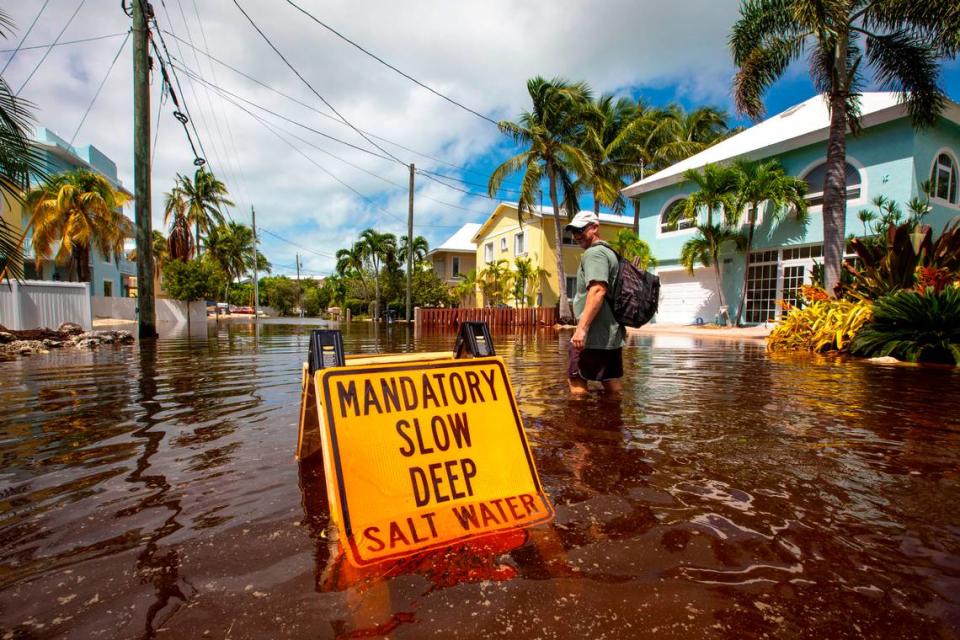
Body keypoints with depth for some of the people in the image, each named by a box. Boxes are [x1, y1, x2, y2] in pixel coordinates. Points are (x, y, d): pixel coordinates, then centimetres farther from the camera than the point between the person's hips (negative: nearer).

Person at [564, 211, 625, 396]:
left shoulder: (594, 253, -10)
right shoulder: (610, 252, 21)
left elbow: (598, 290, -24)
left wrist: (582, 327, -28)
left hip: (595, 334, -10)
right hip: (612, 334, 10)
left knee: (576, 382, -4)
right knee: (612, 385, 13)